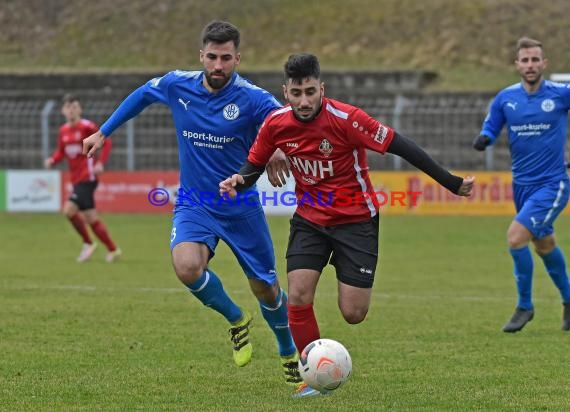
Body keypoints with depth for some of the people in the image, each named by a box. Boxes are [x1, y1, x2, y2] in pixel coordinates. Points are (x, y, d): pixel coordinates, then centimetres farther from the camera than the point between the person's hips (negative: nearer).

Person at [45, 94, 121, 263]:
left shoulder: (87, 126, -9)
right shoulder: (63, 130, 10)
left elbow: (106, 143, -6)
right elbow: (61, 152, 19)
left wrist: (100, 163, -18)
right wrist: (52, 160, -2)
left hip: (87, 177, -7)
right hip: (76, 179, 7)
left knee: (69, 209, -20)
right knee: (91, 217, 9)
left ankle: (88, 243, -3)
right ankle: (112, 249, 19)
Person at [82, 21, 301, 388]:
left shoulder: (252, 99, -17)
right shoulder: (177, 86, -6)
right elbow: (141, 95, 15)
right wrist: (103, 132, 20)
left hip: (242, 209, -1)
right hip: (194, 204, 1)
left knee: (266, 288, 7)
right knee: (187, 266, -28)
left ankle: (289, 354, 39)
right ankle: (236, 320, 3)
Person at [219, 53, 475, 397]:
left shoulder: (345, 118, -23)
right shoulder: (276, 124, -9)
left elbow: (399, 145, -20)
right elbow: (255, 165, 7)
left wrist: (451, 182, -20)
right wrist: (238, 182, -17)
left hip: (356, 220, -3)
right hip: (310, 219, 3)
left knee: (353, 314, -7)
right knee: (298, 297, -15)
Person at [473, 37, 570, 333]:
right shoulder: (506, 98, -1)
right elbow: (490, 128, 8)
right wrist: (483, 139, -14)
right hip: (522, 184, 5)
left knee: (516, 236, -20)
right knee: (544, 245, 19)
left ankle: (524, 306, -3)